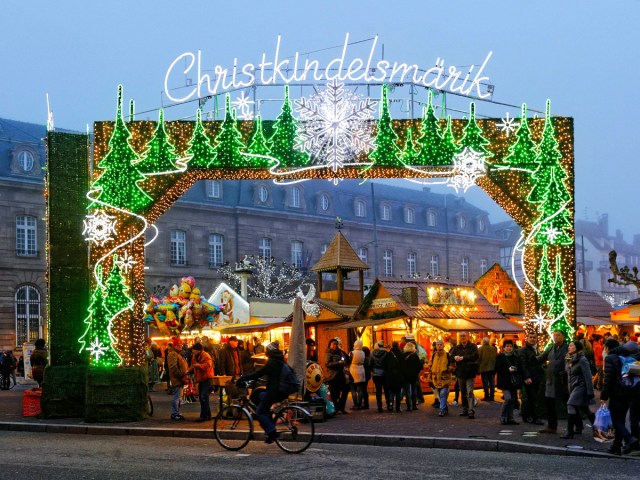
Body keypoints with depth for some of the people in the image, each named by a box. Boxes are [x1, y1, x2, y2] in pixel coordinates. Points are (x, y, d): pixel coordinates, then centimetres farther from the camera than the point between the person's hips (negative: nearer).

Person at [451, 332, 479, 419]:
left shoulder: (473, 347, -2)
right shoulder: (456, 348, 11)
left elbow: (475, 356, -18)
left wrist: (463, 358, -20)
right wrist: (455, 357, -20)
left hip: (469, 373, -5)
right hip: (460, 373, 5)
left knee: (469, 392, -13)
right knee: (463, 393, 13)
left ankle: (471, 411, -16)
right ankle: (465, 410, 22)